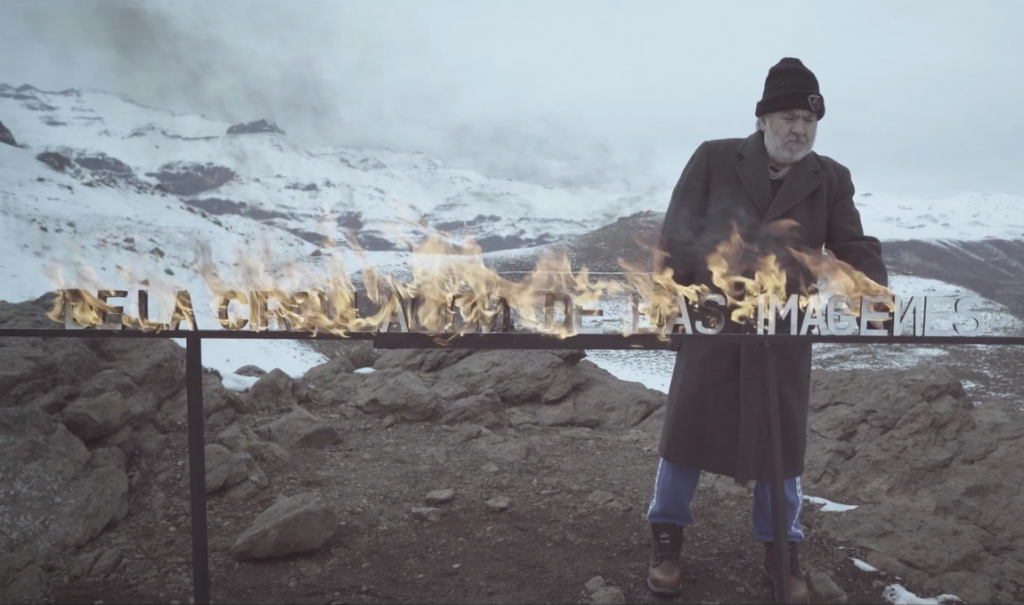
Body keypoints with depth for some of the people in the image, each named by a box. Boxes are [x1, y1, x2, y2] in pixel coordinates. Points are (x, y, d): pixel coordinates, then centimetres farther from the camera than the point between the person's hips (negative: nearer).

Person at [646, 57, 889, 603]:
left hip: (784, 332, 2)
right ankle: (666, 539, 28)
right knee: (687, 429, 8)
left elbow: (853, 248, 1)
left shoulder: (831, 179, 3)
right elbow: (678, 233, -6)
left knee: (780, 438, 11)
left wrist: (877, 294, -18)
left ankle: (781, 551, 32)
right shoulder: (713, 158, -3)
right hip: (709, 322, -1)